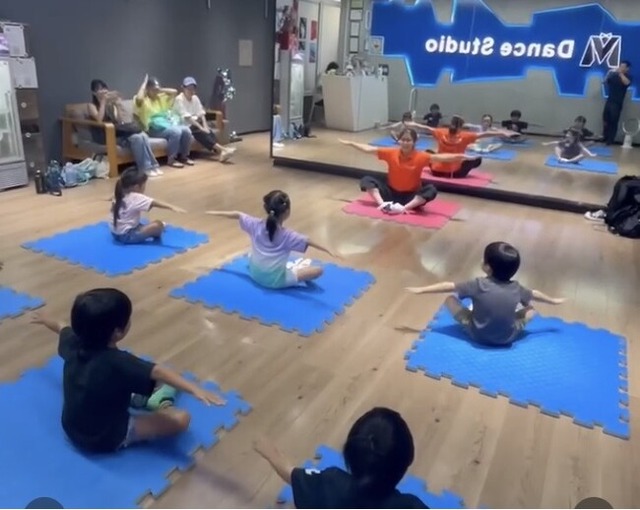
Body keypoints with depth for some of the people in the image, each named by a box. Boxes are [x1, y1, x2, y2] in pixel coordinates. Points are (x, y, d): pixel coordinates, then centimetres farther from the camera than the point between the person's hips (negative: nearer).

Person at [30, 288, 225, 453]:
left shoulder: (73, 343, -12)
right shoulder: (118, 362, -33)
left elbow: (60, 327, 11)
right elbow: (158, 372, -43)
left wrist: (44, 319, 32)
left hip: (71, 429, 8)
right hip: (106, 440, -7)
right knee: (181, 419, -14)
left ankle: (132, 398, 16)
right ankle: (161, 406, 13)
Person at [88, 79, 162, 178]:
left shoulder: (111, 104, 18)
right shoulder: (92, 105, 3)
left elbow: (119, 121, 8)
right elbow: (99, 120, -18)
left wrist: (118, 106, -3)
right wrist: (103, 102, -12)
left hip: (117, 131, 6)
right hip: (105, 135, -5)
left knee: (143, 135, -24)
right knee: (136, 138, -30)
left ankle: (152, 165, -26)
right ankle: (145, 168, -28)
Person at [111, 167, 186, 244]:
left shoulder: (121, 195, 7)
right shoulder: (136, 198, -19)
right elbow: (154, 203, -29)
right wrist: (172, 207, -36)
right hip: (127, 236, -10)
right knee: (158, 224, -13)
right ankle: (156, 236, 11)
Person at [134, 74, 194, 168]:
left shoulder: (161, 97, 21)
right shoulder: (143, 100, 1)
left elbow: (175, 92, 17)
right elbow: (139, 99, -23)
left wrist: (160, 90, 11)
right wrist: (144, 85, -8)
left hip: (167, 123, 7)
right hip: (154, 128, -7)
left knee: (186, 130, -20)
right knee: (176, 131, -32)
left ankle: (183, 156, -3)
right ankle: (171, 159, -21)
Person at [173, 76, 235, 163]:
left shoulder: (195, 98, 7)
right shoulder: (179, 99, -12)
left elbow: (201, 114, 1)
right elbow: (187, 117, -20)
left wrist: (205, 126, -17)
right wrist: (201, 128, -26)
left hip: (194, 123, 6)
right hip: (183, 125, -6)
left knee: (208, 130, -22)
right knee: (200, 132, -30)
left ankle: (220, 152, -40)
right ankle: (222, 149, -40)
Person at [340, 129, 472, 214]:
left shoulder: (420, 157, -14)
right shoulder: (391, 153, -9)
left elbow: (440, 157, -26)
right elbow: (368, 149, -6)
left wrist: (459, 156, -40)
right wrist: (350, 143, -6)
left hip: (411, 196, -2)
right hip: (391, 192, 2)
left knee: (431, 190, -30)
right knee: (367, 180, -14)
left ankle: (403, 208, -37)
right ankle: (383, 204, -31)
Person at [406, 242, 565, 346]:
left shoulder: (479, 285, -16)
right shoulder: (516, 288, -5)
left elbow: (449, 286, -9)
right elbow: (535, 295, 15)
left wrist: (421, 290, -1)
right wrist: (553, 300, 37)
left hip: (478, 335, -3)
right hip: (508, 338, 3)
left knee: (450, 300, 6)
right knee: (531, 309, 23)